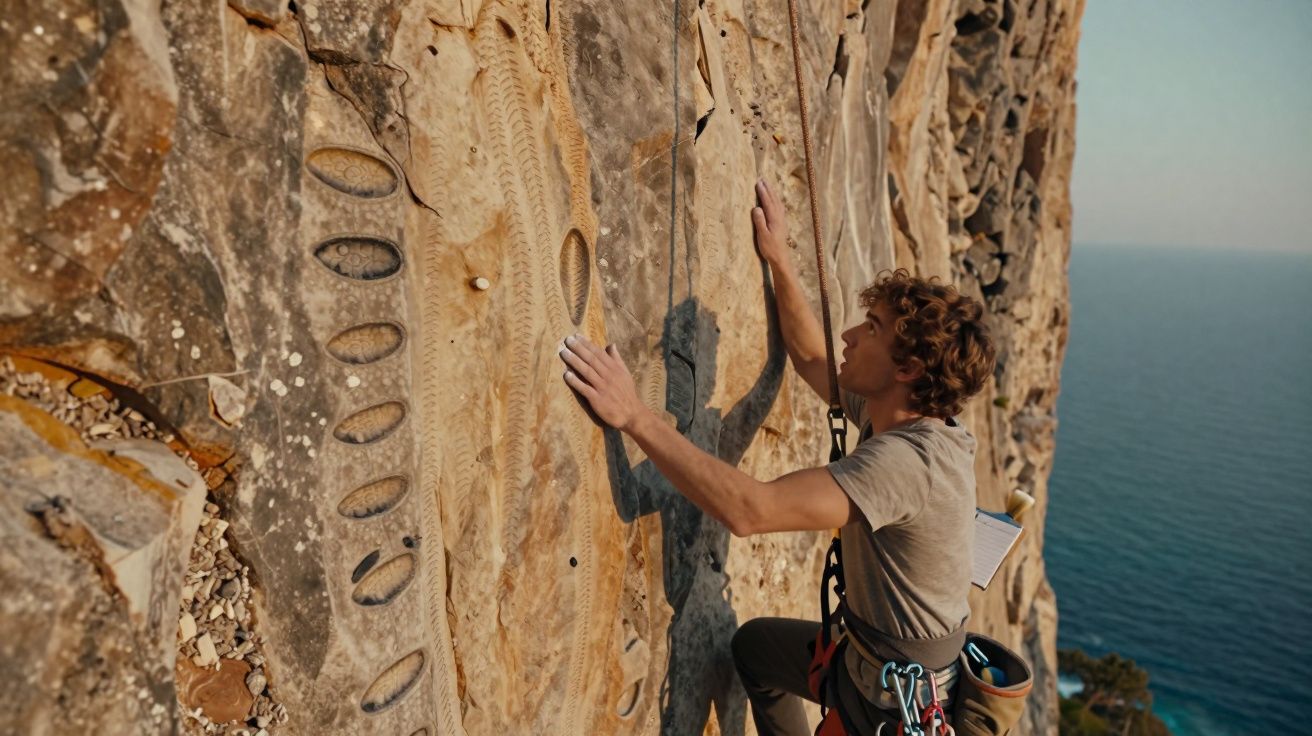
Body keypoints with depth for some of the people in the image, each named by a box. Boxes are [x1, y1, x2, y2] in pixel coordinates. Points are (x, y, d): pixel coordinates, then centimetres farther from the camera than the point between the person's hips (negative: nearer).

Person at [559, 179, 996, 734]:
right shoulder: (898, 417, -6)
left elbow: (747, 509, -42)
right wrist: (779, 260, 7)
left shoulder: (907, 460, -33)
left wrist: (634, 415, -40)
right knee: (755, 642, 24)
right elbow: (811, 359, 9)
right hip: (871, 651, 8)